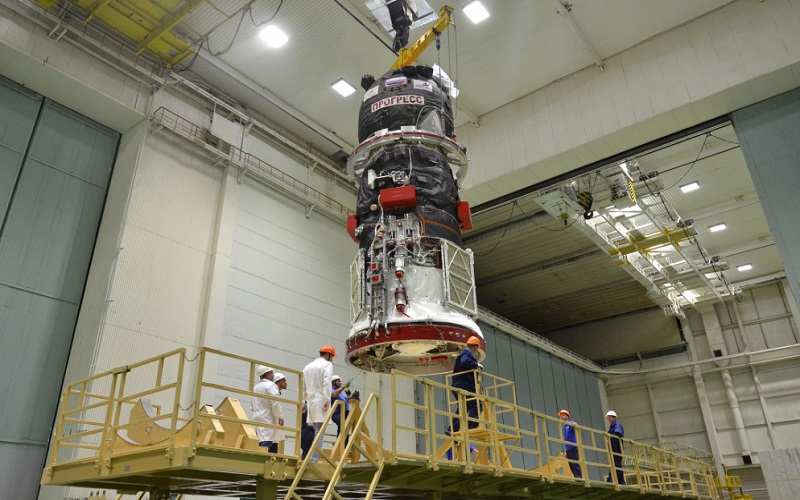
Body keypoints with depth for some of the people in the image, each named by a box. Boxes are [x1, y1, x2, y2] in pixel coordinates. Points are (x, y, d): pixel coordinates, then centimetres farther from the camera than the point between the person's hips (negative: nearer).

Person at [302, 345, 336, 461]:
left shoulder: (308, 366, 19)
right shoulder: (327, 365, -1)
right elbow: (327, 383, -15)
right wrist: (328, 400, -16)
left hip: (310, 401, 7)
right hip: (321, 400, -7)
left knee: (316, 429, 10)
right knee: (319, 430, -7)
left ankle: (312, 457, 6)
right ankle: (314, 458, -12)